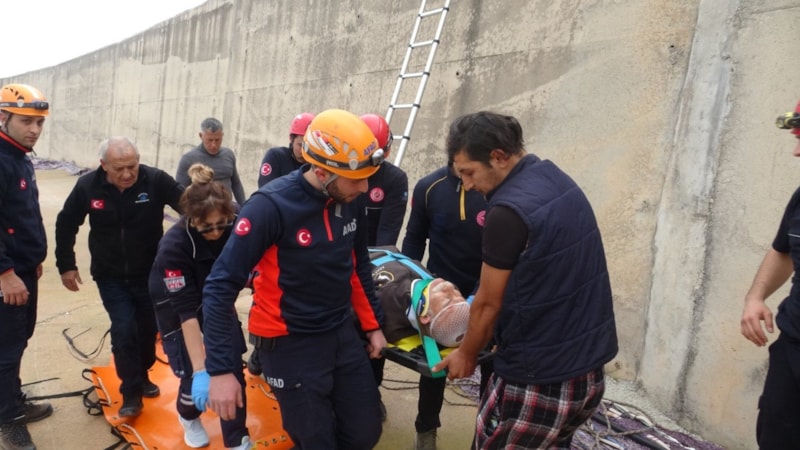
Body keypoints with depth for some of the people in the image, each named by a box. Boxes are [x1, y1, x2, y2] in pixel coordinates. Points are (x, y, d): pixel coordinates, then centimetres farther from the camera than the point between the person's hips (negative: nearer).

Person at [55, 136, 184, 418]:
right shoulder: (88, 186, -13)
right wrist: (66, 265, 4)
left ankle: (142, 376, 37)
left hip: (150, 273, 0)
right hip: (111, 276, 0)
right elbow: (66, 225, 1)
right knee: (124, 330, -6)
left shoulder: (155, 180, -20)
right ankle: (131, 392, 10)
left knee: (148, 328, 12)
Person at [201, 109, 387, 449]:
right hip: (291, 344, -5)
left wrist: (373, 323, 14)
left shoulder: (351, 200, -4)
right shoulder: (271, 206, -22)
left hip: (343, 334, 6)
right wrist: (220, 369, -22)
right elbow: (220, 287, -19)